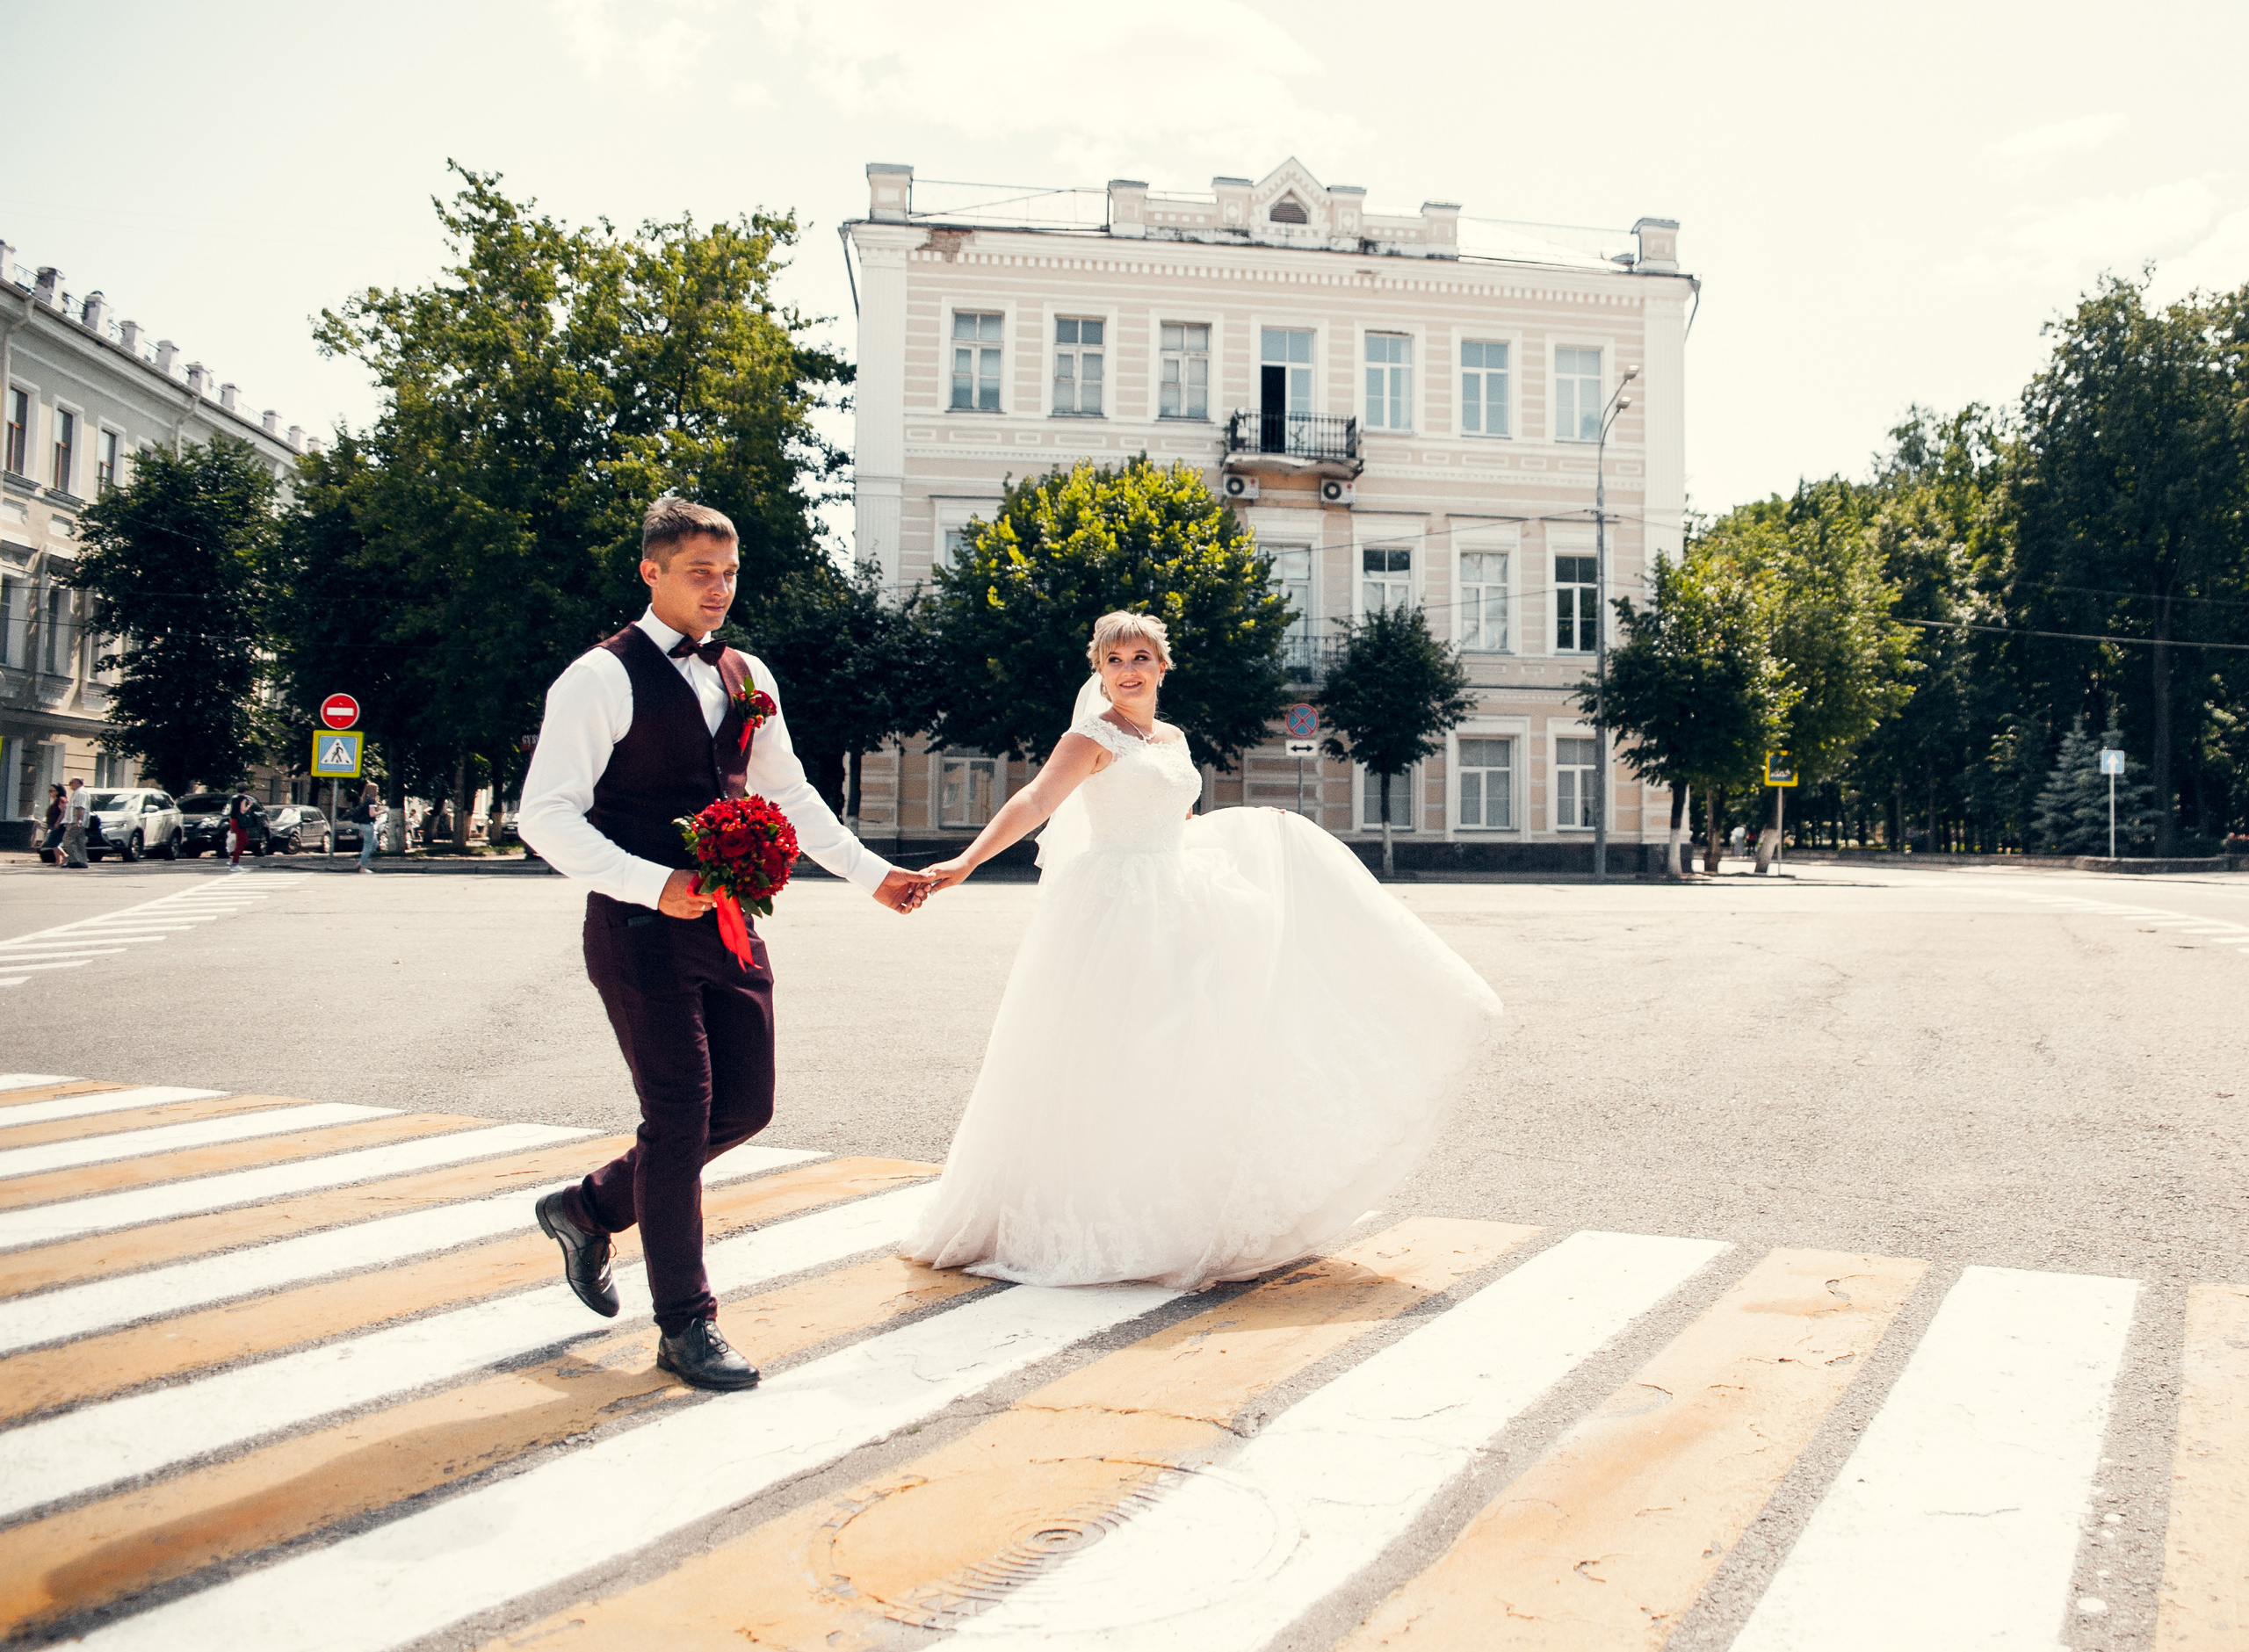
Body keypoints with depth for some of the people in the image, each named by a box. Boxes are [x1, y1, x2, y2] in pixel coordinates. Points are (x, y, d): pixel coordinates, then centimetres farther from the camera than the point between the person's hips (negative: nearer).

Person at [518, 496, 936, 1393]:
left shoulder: (747, 677, 13)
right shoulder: (602, 678, -8)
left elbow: (789, 794, 22)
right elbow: (546, 814, -14)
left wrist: (874, 874, 14)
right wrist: (655, 884, -24)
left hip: (728, 922, 7)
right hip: (642, 928, -7)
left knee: (745, 1105, 10)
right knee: (681, 1114, -4)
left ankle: (590, 1206, 34)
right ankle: (686, 1325, 13)